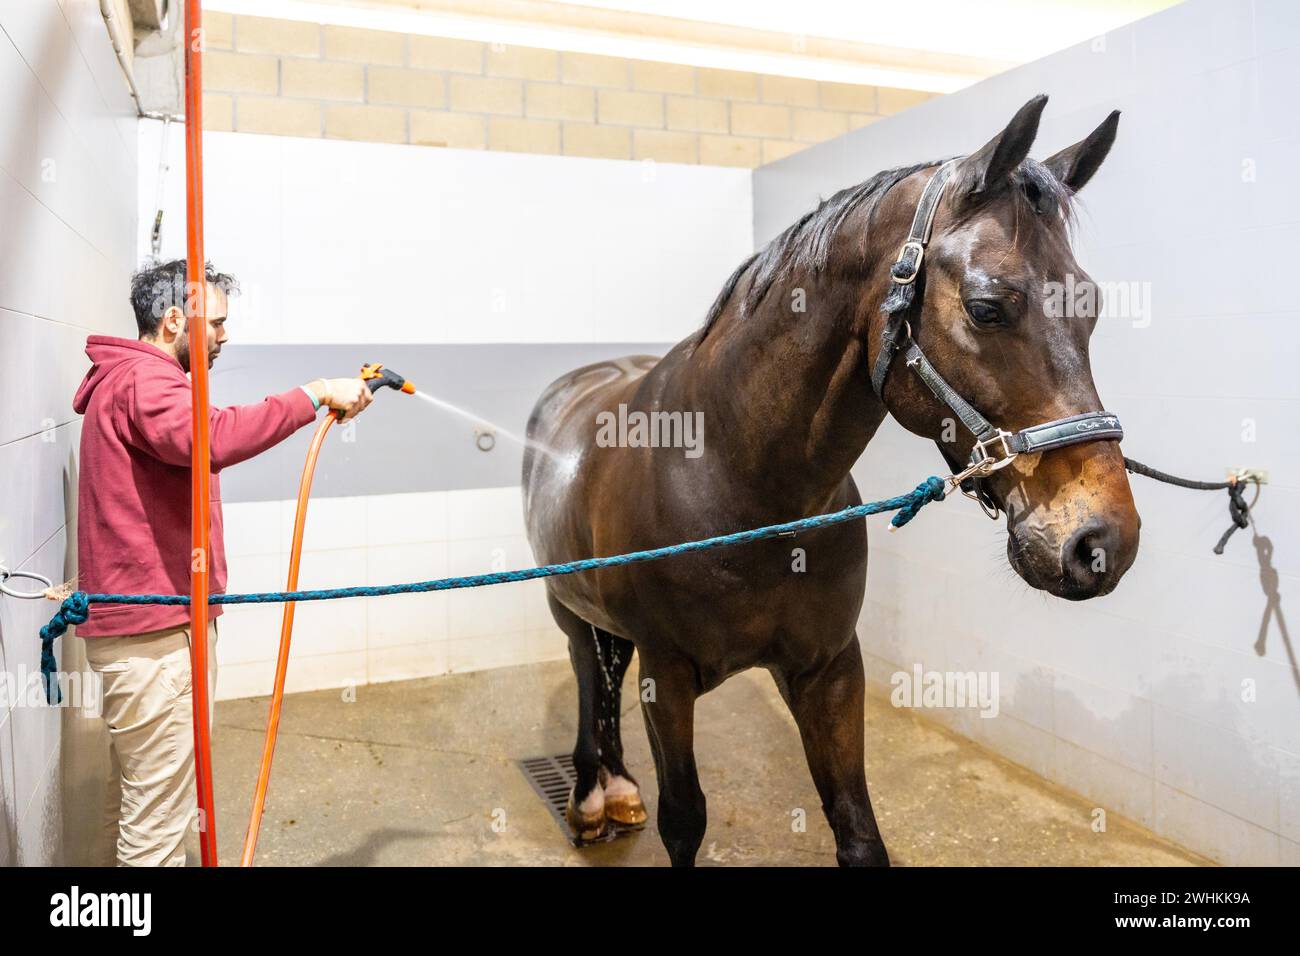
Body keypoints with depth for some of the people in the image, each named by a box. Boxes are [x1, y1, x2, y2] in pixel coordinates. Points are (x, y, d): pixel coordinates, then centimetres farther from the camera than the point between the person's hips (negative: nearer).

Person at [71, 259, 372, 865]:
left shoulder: (136, 379, 21)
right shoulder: (142, 381, -15)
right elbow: (212, 439, -34)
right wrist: (315, 394, -29)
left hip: (145, 624, 11)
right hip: (153, 634, -11)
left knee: (142, 802, 21)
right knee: (159, 823, -3)